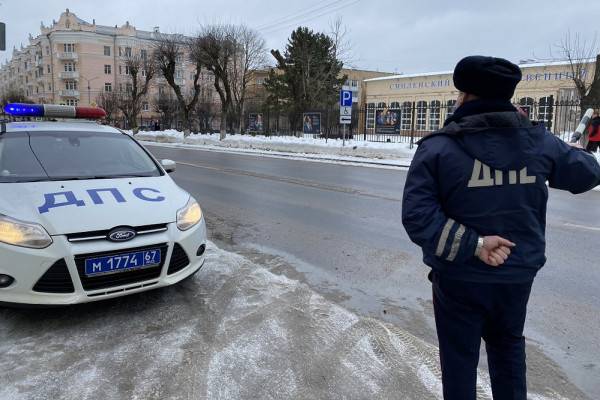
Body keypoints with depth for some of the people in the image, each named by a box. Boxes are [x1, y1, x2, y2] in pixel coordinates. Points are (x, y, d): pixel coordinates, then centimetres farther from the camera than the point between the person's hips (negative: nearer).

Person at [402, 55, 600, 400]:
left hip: (460, 276, -4)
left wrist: (472, 245, -19)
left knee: (460, 356, 15)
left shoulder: (439, 147, -17)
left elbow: (417, 215, -25)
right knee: (508, 345, 28)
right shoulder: (538, 140, -5)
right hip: (518, 272, 4)